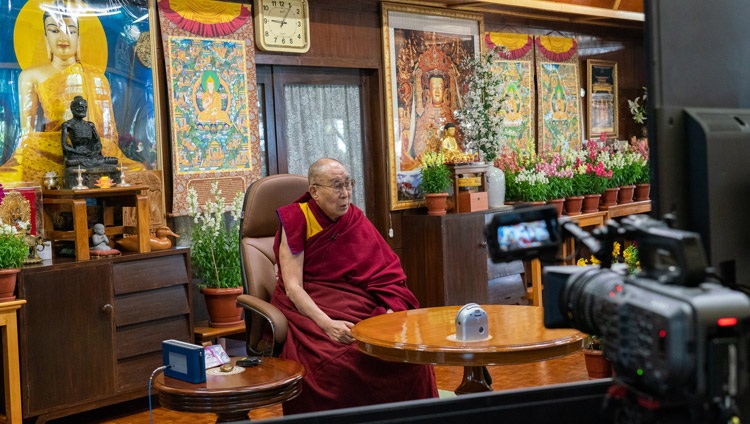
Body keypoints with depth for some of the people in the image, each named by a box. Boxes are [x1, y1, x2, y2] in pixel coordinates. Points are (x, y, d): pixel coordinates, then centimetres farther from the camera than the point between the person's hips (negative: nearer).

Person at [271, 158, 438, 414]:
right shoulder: (296, 221, -6)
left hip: (361, 310, 4)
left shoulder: (356, 220, 6)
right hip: (308, 308, -4)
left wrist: (390, 313, -15)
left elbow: (385, 275, 4)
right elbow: (293, 287, -12)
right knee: (335, 362, -33)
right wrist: (327, 324, -26)